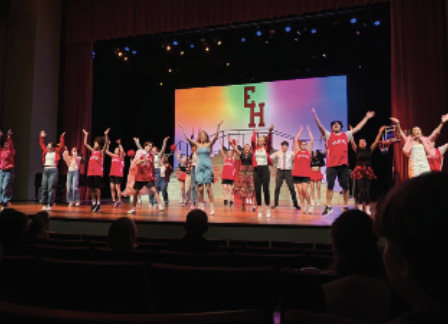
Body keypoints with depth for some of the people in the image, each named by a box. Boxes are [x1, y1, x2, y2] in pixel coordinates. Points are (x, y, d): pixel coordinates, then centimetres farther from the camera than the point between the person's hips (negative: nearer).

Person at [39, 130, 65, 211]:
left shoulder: (56, 152, 0)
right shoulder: (46, 151, 14)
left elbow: (61, 146, -10)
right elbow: (41, 144, 23)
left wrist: (62, 137, -12)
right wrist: (42, 137, 20)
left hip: (53, 170, -6)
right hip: (45, 170, 6)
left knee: (51, 188, -8)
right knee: (44, 188, 7)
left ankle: (50, 205, -4)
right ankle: (44, 204, 13)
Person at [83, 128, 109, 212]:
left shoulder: (101, 152, 0)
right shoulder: (92, 151, 17)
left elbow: (106, 143, -14)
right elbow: (85, 144, 24)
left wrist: (106, 134, -20)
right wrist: (86, 135, 24)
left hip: (98, 173, -6)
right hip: (90, 173, 6)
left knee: (97, 188, -7)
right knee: (91, 189, 7)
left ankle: (98, 204, -2)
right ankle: (93, 204, 14)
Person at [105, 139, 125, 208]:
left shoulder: (121, 157, 0)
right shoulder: (113, 156, 15)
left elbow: (122, 151, -19)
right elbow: (106, 151, 15)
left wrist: (119, 144, -19)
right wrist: (108, 144, 7)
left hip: (118, 174, -6)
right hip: (112, 174, 6)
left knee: (117, 188, -4)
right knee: (112, 188, 4)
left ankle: (119, 201, 3)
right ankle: (114, 201, 12)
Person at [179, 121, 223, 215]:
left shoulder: (209, 144, 3)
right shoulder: (197, 144, 10)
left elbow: (216, 136, -11)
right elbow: (187, 138, 9)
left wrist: (218, 126, -18)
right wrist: (183, 129, 7)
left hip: (207, 167, -3)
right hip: (199, 167, 3)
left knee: (208, 187, -7)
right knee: (200, 188, 2)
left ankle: (212, 208, -3)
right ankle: (201, 208, 10)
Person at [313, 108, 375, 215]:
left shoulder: (346, 135, 13)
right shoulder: (328, 135, 5)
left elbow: (358, 128, 18)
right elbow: (320, 126, -8)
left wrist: (366, 117, 21)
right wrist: (315, 115, -20)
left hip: (344, 165, 3)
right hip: (331, 165, -3)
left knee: (346, 186, 6)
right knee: (330, 186, -3)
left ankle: (345, 206, 18)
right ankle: (328, 206, 4)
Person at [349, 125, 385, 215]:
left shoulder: (369, 150, 10)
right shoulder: (357, 150, 5)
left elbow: (376, 141, 4)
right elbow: (352, 142, -5)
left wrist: (380, 132, -2)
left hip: (368, 171, 2)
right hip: (359, 171, -2)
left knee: (367, 190, -1)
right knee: (362, 190, -10)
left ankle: (367, 208, 9)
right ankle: (360, 207, 6)